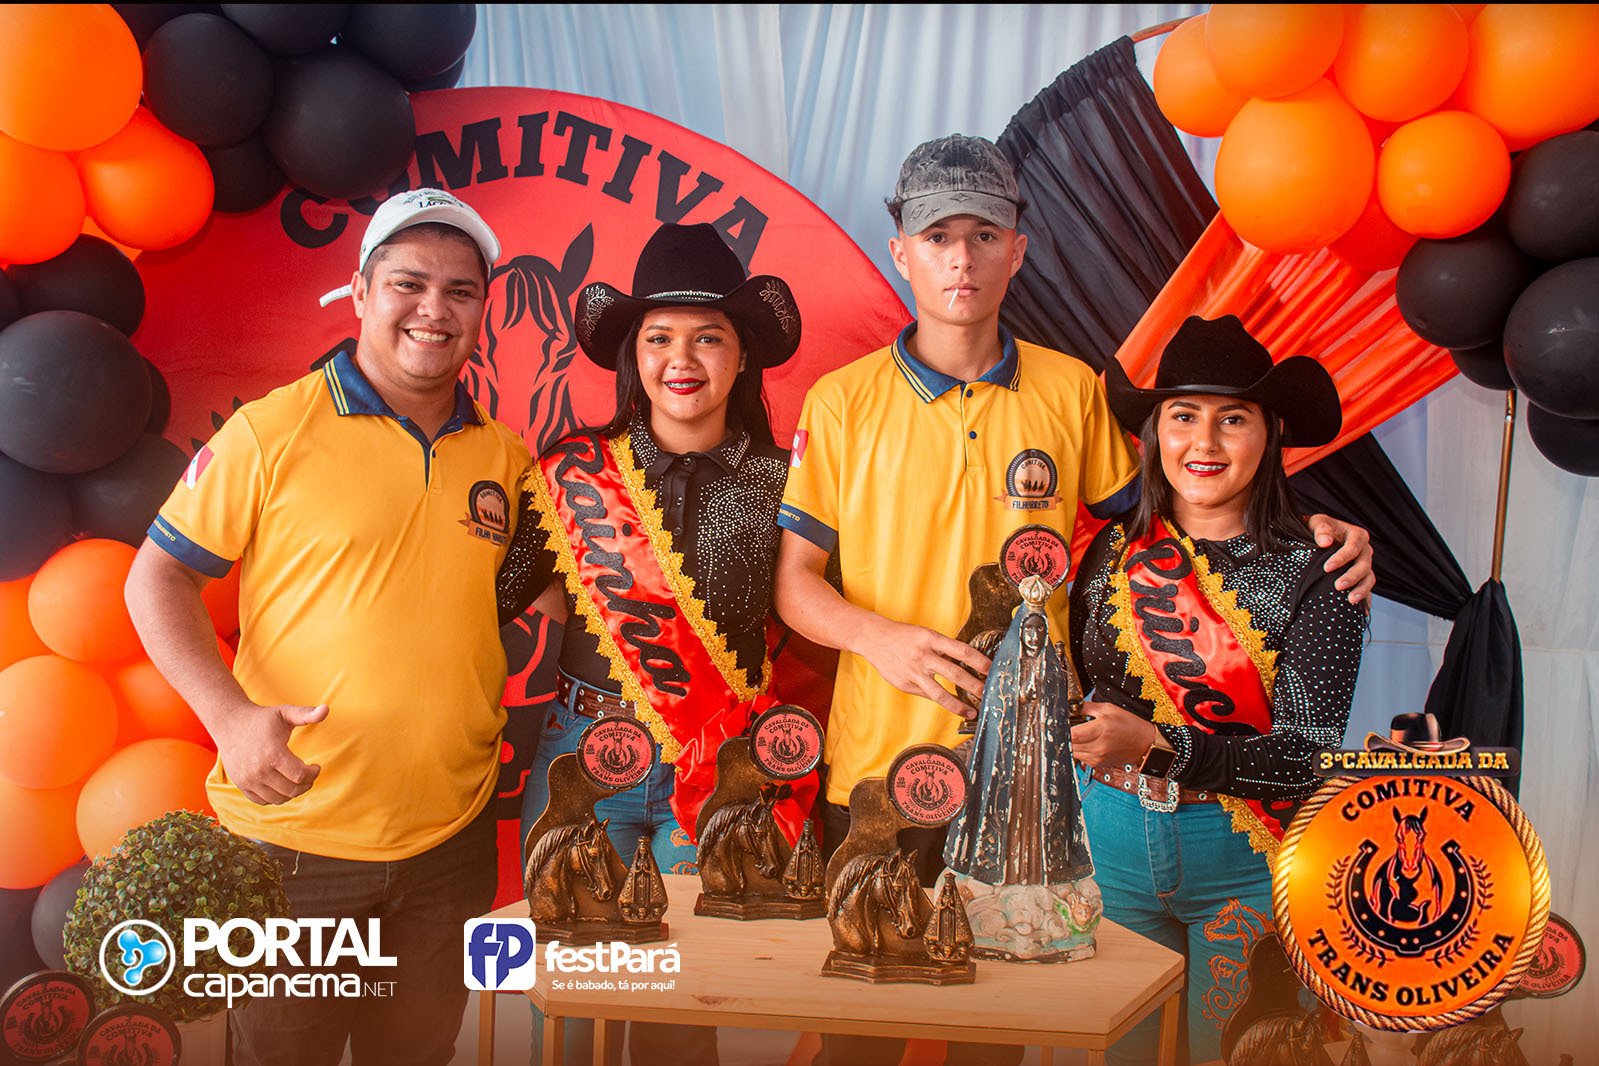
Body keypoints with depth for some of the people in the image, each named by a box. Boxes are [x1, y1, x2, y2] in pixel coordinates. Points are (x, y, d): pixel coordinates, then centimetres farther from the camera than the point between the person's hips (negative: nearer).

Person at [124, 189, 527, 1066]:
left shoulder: (505, 456, 5)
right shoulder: (273, 431, -8)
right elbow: (157, 577, -5)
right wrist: (230, 714, -18)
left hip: (452, 843, 4)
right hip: (294, 836, -3)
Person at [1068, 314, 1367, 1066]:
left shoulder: (1314, 573, -9)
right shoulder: (1114, 551, 1)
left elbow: (1310, 757, -15)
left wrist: (1157, 747, -26)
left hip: (1246, 863, -2)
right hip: (1114, 848, 3)